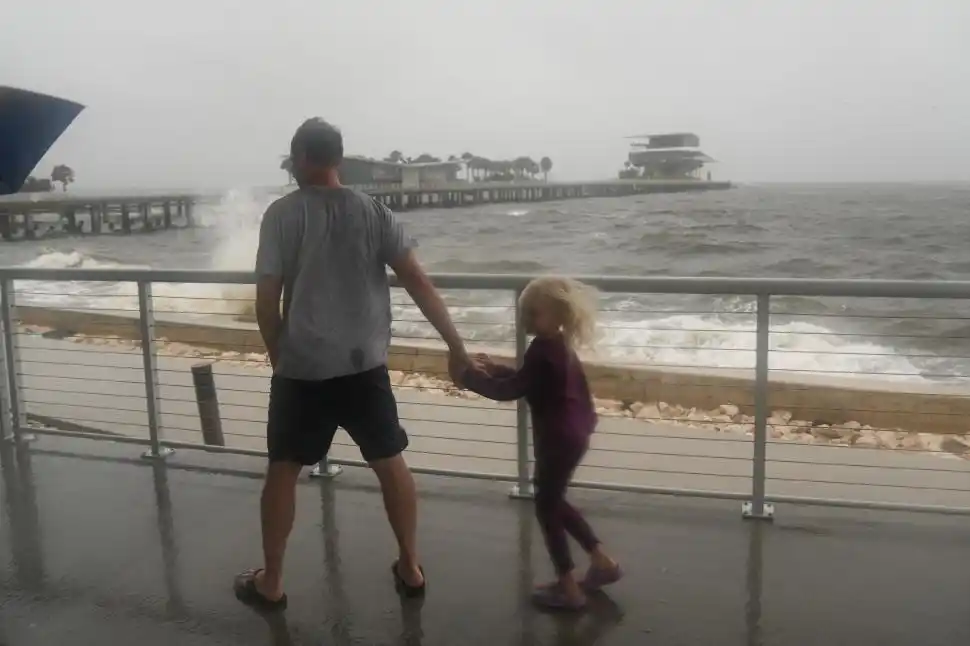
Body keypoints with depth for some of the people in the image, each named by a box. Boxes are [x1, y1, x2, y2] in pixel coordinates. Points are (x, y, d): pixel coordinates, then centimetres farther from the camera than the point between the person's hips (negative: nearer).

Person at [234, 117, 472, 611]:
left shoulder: (281, 214, -5)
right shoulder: (373, 211, 1)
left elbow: (266, 300, -6)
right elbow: (418, 283, -5)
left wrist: (277, 358, 9)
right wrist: (456, 346, 0)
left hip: (302, 369, -2)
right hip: (365, 366, 2)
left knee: (282, 470, 14)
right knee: (391, 464, 16)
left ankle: (270, 583, 24)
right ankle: (410, 569, 25)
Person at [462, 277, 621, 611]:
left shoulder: (544, 349, -23)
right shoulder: (556, 345, 7)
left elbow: (511, 391, -24)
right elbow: (529, 381, 16)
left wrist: (469, 377, -15)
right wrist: (495, 369, 7)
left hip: (559, 439, -10)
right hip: (570, 434, 10)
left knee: (546, 507, 4)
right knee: (554, 502, 23)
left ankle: (568, 588, 14)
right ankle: (603, 562, 29)